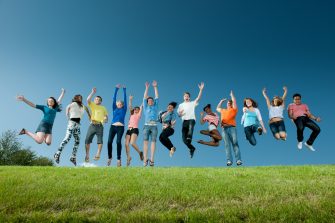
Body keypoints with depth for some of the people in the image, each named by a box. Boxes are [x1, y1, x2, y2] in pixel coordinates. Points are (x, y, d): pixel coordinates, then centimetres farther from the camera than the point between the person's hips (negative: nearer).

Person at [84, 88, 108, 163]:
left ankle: (98, 154, -15)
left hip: (100, 126, 1)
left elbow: (106, 117, 17)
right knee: (87, 140, -7)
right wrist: (93, 92, -4)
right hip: (92, 125, 0)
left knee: (100, 140, -11)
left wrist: (105, 119, -5)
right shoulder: (92, 105, 17)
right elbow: (88, 100, -2)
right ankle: (87, 156, -3)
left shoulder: (103, 108, 22)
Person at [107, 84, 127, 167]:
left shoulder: (124, 109, 14)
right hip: (113, 126, 2)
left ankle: (119, 159, -12)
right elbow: (114, 98, 15)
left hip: (121, 127, -2)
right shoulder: (114, 109, 18)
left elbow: (125, 99, 13)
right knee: (109, 142, -9)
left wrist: (124, 89, 14)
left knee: (118, 142, -14)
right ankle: (109, 157, 7)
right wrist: (116, 89, 13)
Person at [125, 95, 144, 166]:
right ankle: (128, 157, -1)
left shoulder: (138, 115, 14)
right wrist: (130, 99, 26)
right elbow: (130, 107, 27)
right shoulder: (131, 115, 26)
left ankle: (140, 153, 0)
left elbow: (141, 107, 14)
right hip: (129, 130, 5)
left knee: (132, 143, -23)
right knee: (126, 144, -9)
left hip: (135, 129, -5)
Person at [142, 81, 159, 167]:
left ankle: (152, 160, -13)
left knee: (153, 142, -8)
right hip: (146, 126, 0)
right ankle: (145, 160, -13)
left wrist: (155, 87, 12)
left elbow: (157, 97, 15)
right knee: (145, 142, -9)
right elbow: (144, 98, 12)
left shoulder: (155, 107, 20)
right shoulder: (146, 107, 18)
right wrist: (147, 88, 7)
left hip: (154, 126, 0)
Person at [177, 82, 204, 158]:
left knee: (190, 126, -42)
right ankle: (192, 148, 20)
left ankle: (189, 137, -66)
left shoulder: (192, 103, 12)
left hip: (191, 119, -3)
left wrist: (201, 90, -16)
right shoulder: (181, 105, 20)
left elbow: (198, 98, -3)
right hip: (184, 121, 3)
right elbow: (178, 115, 18)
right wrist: (180, 113, -7)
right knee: (184, 139, -3)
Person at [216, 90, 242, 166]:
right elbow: (217, 108, 46)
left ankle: (238, 160, -18)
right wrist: (221, 101, 44)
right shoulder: (223, 110, 30)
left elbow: (234, 101, 9)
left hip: (232, 127, -4)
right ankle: (229, 161, -14)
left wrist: (232, 95, 24)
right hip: (224, 128, 4)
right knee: (227, 144, -7)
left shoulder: (234, 109, 16)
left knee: (235, 143, -12)